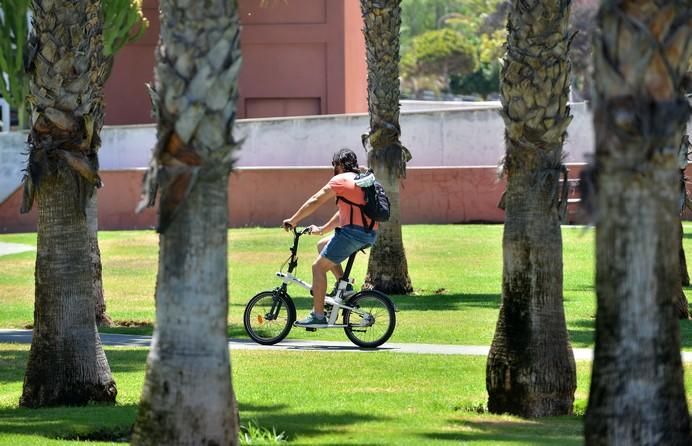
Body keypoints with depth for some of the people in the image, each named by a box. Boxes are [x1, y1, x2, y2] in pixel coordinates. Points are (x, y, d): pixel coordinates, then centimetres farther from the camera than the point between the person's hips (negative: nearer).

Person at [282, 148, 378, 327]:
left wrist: (292, 221, 6)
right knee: (322, 245, 26)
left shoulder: (341, 180, -3)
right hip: (370, 233, 9)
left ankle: (318, 316, -9)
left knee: (319, 266, -4)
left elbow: (315, 202, -2)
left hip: (354, 231, -9)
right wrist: (321, 230, 33)